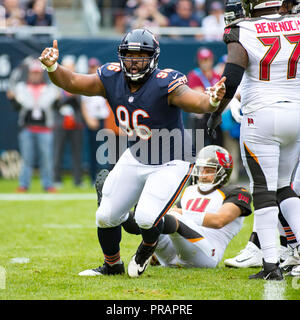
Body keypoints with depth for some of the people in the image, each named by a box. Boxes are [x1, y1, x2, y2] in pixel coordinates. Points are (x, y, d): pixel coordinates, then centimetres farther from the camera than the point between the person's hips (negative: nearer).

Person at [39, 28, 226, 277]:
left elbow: (196, 102, -42)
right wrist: (53, 67, -31)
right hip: (134, 159, 6)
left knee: (147, 218, -21)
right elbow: (71, 82, -10)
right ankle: (112, 264, 33)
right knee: (106, 216, 4)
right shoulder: (112, 79, -10)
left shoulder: (164, 84, -27)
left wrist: (212, 100, -65)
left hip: (171, 163, -6)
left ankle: (148, 247, 16)